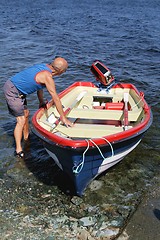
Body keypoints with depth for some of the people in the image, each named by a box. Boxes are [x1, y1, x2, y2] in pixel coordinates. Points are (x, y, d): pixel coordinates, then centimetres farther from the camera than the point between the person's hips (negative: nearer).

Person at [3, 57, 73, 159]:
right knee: (21, 120, -11)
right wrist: (64, 118, -20)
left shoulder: (45, 67, 2)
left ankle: (26, 139, 37)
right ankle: (18, 150, -5)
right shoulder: (47, 76, -25)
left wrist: (41, 102, 20)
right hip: (12, 91, -10)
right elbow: (56, 98, -24)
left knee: (26, 113, 20)